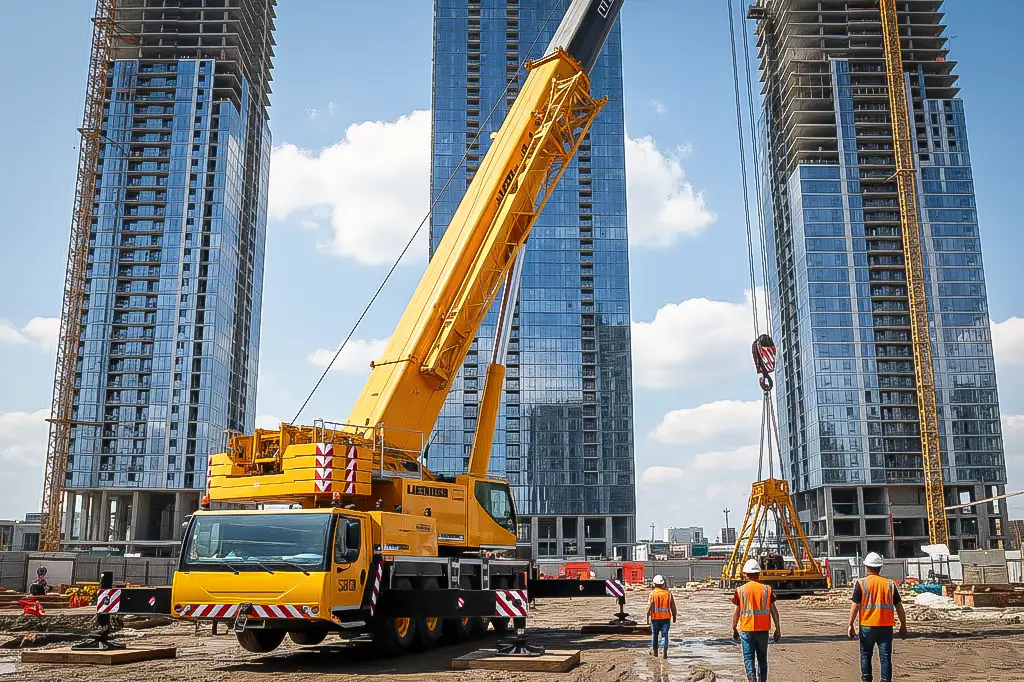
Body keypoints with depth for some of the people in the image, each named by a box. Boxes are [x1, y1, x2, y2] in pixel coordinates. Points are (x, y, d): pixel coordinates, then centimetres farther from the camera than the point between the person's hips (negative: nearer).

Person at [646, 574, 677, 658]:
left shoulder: (652, 593, -7)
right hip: (666, 617, 1)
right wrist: (674, 616, 13)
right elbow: (673, 606, 4)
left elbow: (649, 606, -10)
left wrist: (647, 617, -2)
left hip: (655, 617, -1)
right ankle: (665, 653, -4)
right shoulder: (668, 593, 1)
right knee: (665, 635, 2)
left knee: (654, 635, 13)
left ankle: (655, 651, 21)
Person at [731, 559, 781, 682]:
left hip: (746, 629, -2)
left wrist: (734, 629, 9)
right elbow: (774, 610, 0)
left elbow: (736, 612, -2)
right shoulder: (767, 589, -1)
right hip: (763, 629, 2)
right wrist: (778, 629, 8)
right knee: (762, 658, 16)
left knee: (748, 657, 2)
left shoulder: (740, 590, -4)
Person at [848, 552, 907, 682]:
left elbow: (855, 605, -9)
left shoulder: (861, 583, -4)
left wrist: (850, 625, -4)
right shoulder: (890, 584, 4)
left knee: (865, 654, 13)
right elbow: (899, 607, 6)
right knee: (885, 656, 4)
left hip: (867, 626, -1)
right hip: (886, 626, 1)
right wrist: (903, 626, 15)